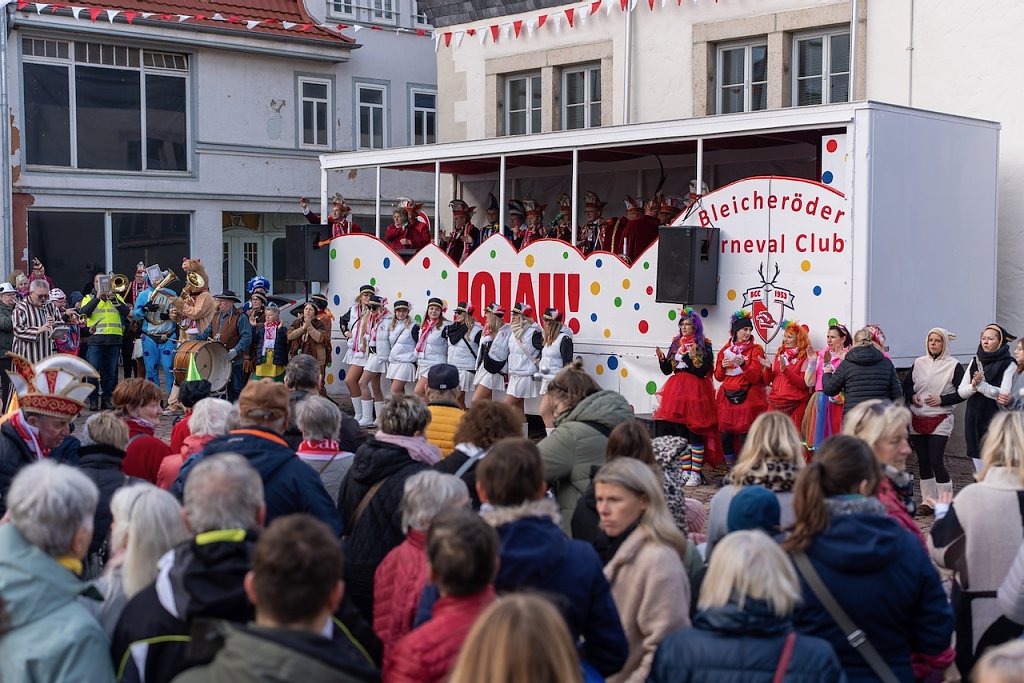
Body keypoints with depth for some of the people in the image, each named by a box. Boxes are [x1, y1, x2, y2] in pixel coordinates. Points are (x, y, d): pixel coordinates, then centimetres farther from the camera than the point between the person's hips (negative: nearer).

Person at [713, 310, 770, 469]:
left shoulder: (755, 350, 2)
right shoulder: (725, 350, 13)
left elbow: (755, 377, -6)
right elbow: (718, 377, 14)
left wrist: (743, 364, -22)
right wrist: (722, 366, -7)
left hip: (747, 397, -4)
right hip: (727, 397, 4)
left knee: (744, 438, -9)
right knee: (725, 436, 3)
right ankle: (731, 472, 16)